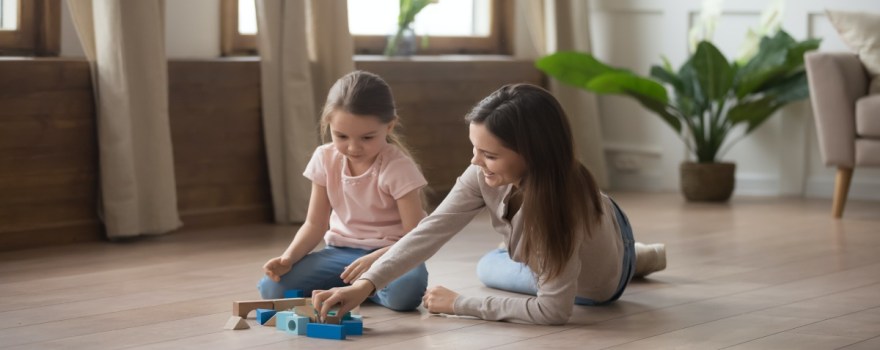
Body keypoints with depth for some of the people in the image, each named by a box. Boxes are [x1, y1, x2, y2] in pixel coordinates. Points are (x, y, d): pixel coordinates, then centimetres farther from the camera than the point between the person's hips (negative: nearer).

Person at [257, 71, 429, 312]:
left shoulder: (398, 167, -16)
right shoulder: (326, 159, -3)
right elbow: (315, 225, 3)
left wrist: (375, 260, -35)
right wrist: (288, 258, -16)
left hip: (389, 254, -3)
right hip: (341, 251, 4)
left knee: (405, 291, -39)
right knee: (272, 287, -17)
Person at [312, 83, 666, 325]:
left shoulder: (563, 200, -47)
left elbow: (553, 309, -43)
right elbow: (431, 229, -37)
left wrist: (459, 304, -39)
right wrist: (365, 285, -49)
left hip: (596, 284, -6)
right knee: (489, 267, 29)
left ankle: (636, 259, 25)